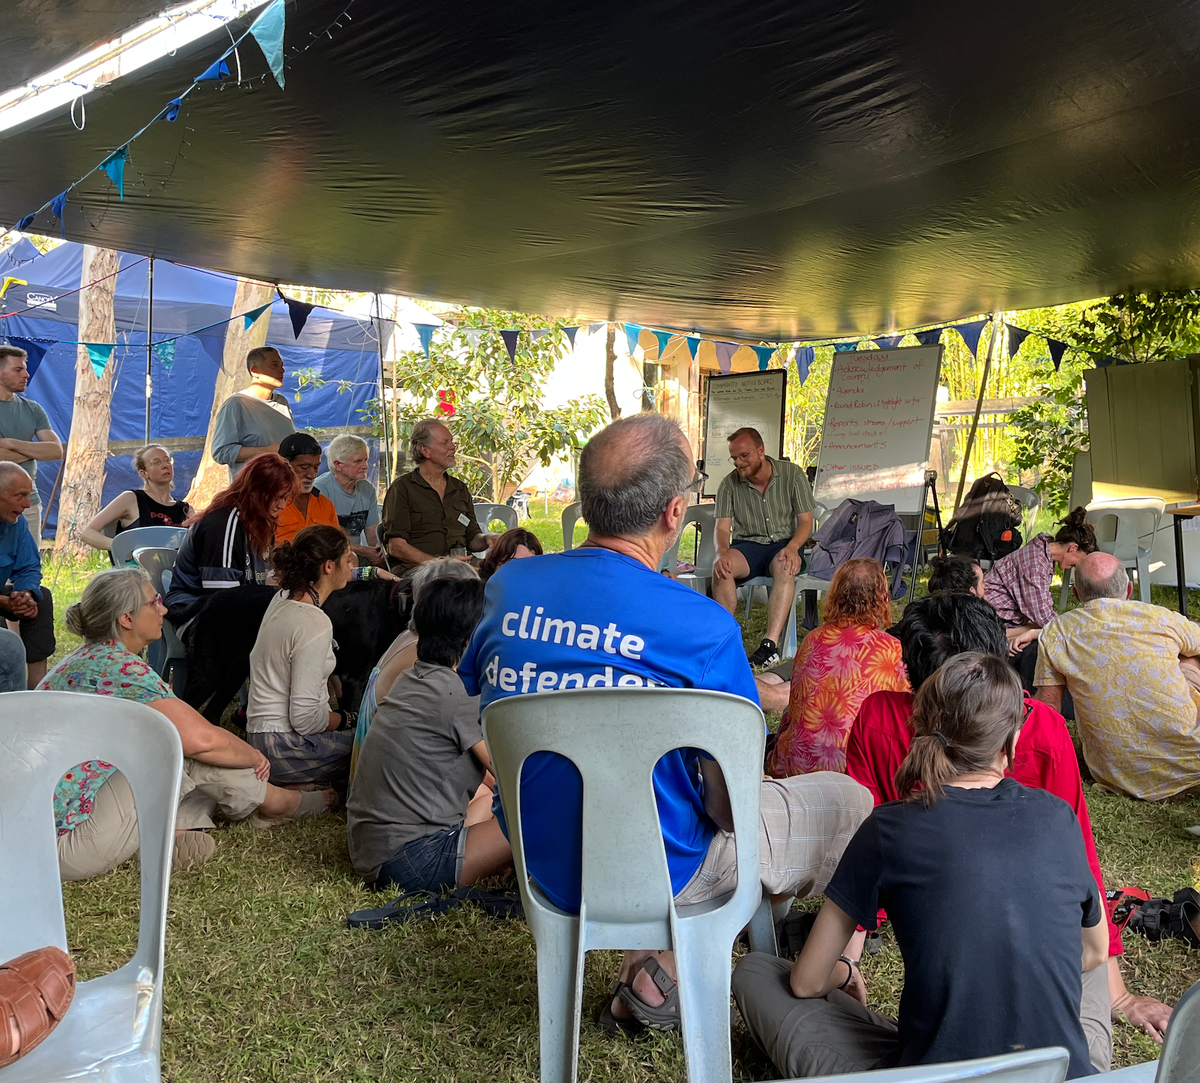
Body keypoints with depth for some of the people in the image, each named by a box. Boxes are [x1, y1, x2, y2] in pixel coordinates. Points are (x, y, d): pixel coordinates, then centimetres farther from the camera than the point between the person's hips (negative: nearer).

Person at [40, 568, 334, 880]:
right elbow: (202, 739, -24)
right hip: (74, 841, -9)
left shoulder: (83, 660, 13)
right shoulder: (121, 667, -18)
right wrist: (255, 757, -3)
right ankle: (271, 802, 11)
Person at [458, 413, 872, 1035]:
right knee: (847, 801, 11)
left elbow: (472, 689, 10)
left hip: (540, 858, 7)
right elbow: (730, 802, -19)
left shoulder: (508, 586, -8)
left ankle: (650, 970, 22)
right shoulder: (702, 626, -25)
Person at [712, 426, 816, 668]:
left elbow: (806, 521, -3)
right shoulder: (729, 483, -1)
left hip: (783, 543, -1)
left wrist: (792, 547, -24)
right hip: (747, 546, 1)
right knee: (721, 567, -32)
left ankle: (771, 645, -45)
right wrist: (722, 552, -29)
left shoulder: (792, 474, -3)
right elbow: (723, 527, -5)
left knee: (785, 566, -38)